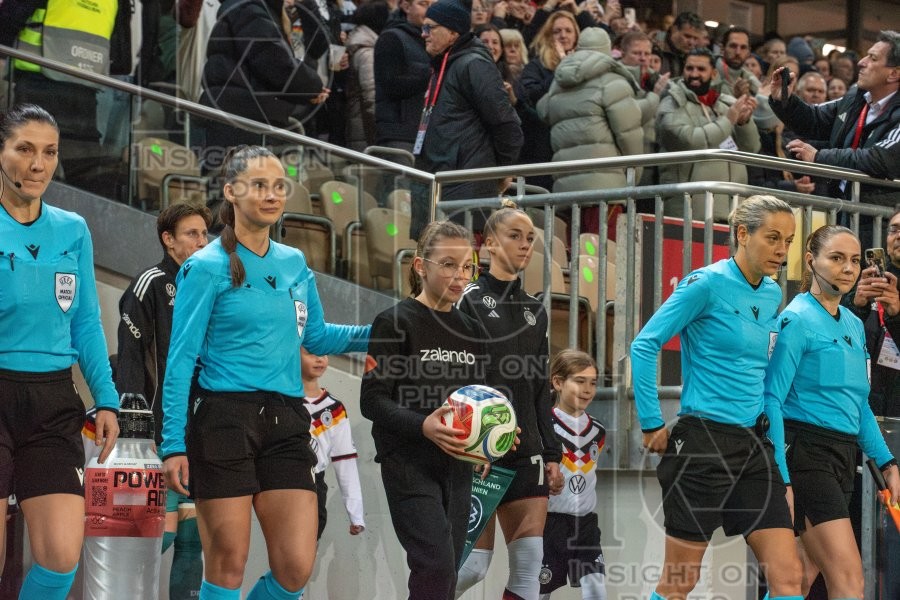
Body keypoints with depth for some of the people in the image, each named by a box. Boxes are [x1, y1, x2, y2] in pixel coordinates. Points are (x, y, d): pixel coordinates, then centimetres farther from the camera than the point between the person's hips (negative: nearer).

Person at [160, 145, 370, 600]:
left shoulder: (295, 264, 13)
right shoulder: (207, 267, -4)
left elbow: (316, 336, 24)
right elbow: (180, 359, -6)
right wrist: (173, 444, -11)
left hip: (285, 423, 5)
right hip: (224, 421, -5)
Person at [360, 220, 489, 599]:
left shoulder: (471, 330, 13)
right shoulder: (396, 323, -6)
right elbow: (372, 400, -11)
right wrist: (423, 426, -27)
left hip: (458, 465, 6)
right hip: (409, 464, -6)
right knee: (436, 566, -18)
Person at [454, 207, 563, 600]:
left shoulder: (535, 311, 16)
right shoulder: (471, 301, -4)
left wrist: (552, 454, 13)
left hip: (526, 452, 6)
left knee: (529, 564, -3)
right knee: (473, 563, -9)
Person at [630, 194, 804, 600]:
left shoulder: (772, 295, 11)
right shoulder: (707, 283, -10)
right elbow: (644, 345, -10)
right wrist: (652, 425, -11)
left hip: (754, 445, 7)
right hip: (703, 442, -6)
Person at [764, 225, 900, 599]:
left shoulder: (854, 325, 16)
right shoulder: (797, 319, -8)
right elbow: (772, 400, -13)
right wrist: (780, 479, -19)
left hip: (843, 456, 8)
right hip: (806, 453, -8)